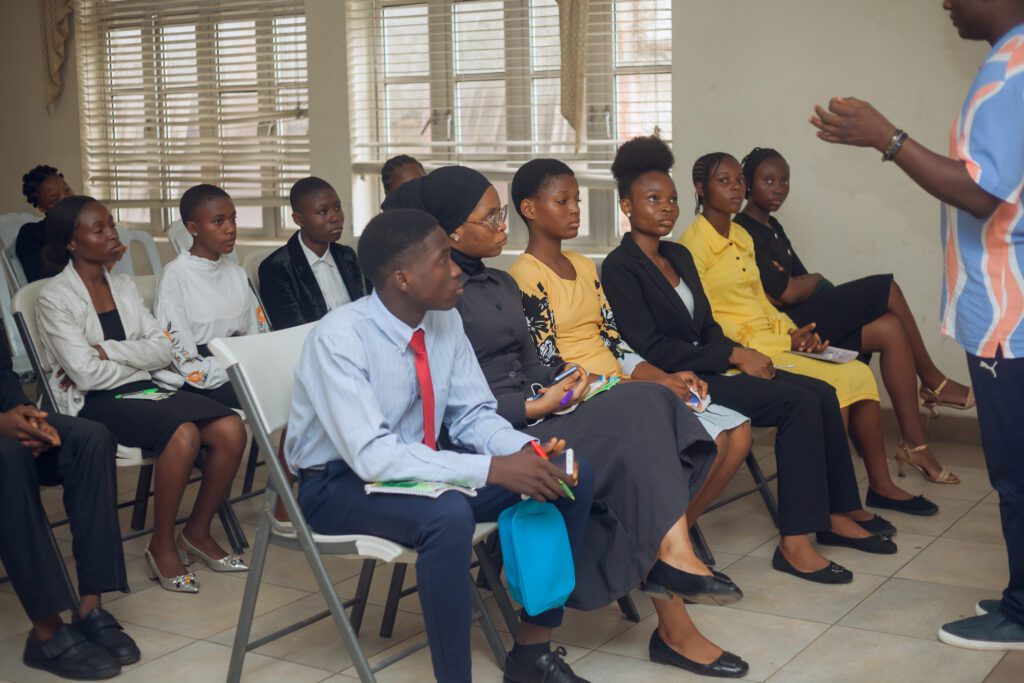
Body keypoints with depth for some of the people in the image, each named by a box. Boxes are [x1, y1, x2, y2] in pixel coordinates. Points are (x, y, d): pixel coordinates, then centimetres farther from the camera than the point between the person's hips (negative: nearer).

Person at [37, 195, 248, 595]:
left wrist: (109, 352, -9)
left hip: (149, 389, 6)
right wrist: (140, 360, -1)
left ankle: (197, 532, 0)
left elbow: (164, 349, 5)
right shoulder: (55, 299, -3)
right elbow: (86, 373, -13)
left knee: (231, 429, -19)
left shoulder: (123, 286, 16)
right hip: (99, 403, -6)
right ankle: (162, 547, -15)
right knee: (183, 434, -33)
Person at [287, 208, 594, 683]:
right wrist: (492, 469, -34)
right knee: (448, 514, -38)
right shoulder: (339, 338, -24)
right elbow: (371, 455, -31)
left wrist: (526, 450, -19)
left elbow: (473, 415, 3)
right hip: (341, 484, -7)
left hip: (420, 467, 7)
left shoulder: (446, 321, -5)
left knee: (572, 477, -8)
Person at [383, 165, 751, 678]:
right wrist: (536, 407, -16)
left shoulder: (502, 284, 19)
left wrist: (558, 384, -3)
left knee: (646, 404, -16)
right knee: (632, 425, -21)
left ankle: (670, 556, -21)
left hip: (529, 416, 8)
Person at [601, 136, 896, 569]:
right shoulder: (620, 268, -10)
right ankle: (795, 542, -20)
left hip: (709, 368, 8)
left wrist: (736, 355, -3)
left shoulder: (679, 256, 17)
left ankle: (839, 513, 2)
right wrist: (733, 355, -15)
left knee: (821, 392, -7)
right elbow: (650, 348, -17)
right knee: (799, 402, -22)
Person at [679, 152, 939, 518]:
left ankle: (880, 485, 4)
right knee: (832, 385, -23)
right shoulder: (694, 242, -8)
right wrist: (783, 342, -16)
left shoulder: (742, 237, 18)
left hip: (772, 340, 8)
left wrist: (794, 332, 1)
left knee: (860, 374, -6)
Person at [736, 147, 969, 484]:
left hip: (804, 323, 9)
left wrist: (804, 284, -7)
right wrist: (816, 280, 4)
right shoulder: (743, 232, -12)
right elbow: (787, 293, -16)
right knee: (885, 289, -13)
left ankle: (914, 444, -10)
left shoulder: (772, 227, 20)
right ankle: (933, 382, 1)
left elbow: (800, 284, 16)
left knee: (889, 329, -11)